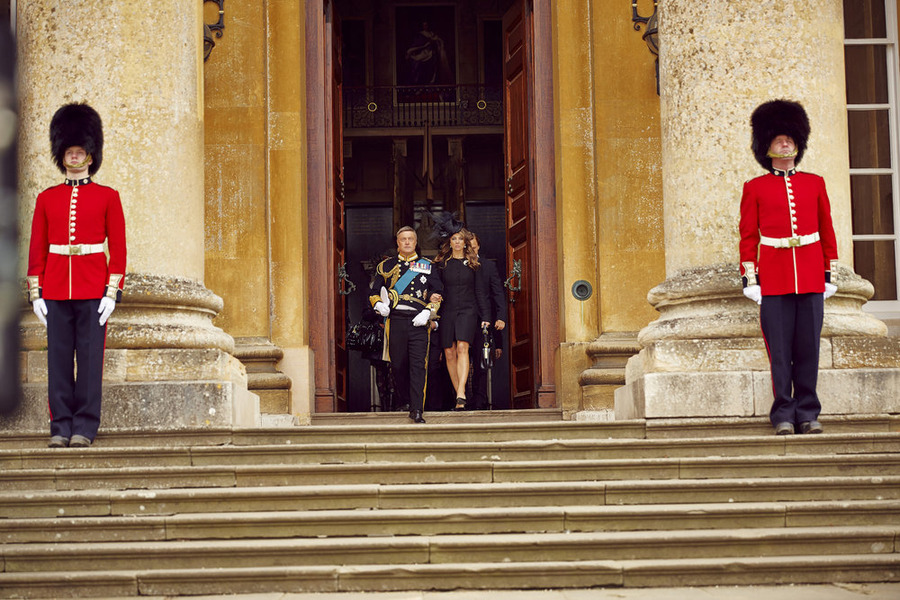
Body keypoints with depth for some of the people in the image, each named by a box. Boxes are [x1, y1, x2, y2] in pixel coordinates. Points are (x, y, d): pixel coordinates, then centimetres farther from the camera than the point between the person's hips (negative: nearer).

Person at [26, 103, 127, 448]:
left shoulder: (107, 197, 4)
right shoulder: (47, 198, 10)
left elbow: (118, 248, 1)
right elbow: (37, 249, 9)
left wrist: (112, 292, -7)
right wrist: (35, 293, 2)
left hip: (93, 289, -2)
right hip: (56, 290, 2)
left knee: (90, 358, -2)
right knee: (59, 359, 2)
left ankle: (85, 428, 4)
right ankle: (61, 427, 8)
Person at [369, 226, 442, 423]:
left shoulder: (427, 266, 12)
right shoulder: (386, 266, 13)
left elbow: (437, 294, 9)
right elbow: (374, 292, 16)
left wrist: (428, 312, -7)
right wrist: (380, 305, -6)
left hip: (419, 321, -1)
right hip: (396, 320, 1)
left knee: (418, 365, -10)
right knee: (398, 364, 5)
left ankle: (417, 409, -12)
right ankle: (402, 401, 26)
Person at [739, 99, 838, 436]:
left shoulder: (815, 184, 11)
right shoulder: (755, 188, 6)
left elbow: (827, 232, 13)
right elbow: (748, 237, 4)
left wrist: (829, 275, 8)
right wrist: (750, 279, -3)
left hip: (811, 278, 2)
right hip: (774, 279, -2)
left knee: (808, 348, 2)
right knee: (780, 351, -2)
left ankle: (808, 414, 10)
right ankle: (784, 415, 5)